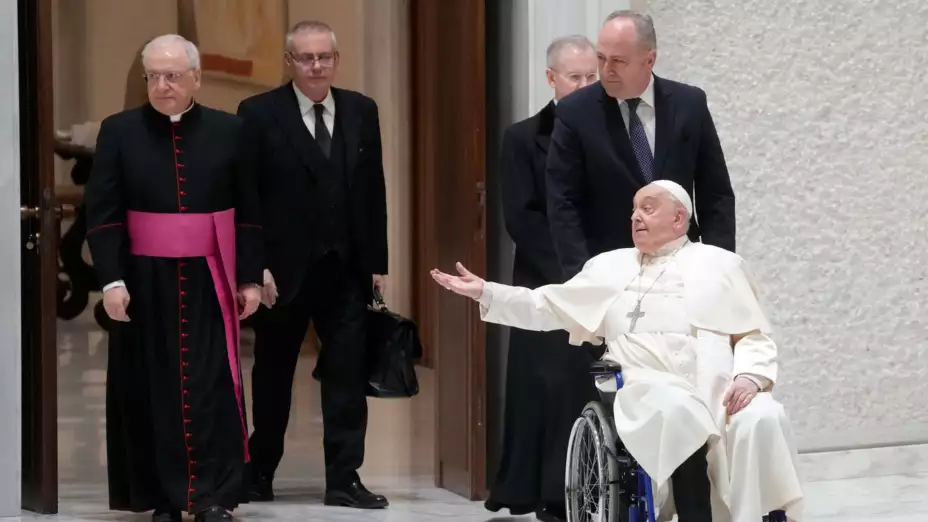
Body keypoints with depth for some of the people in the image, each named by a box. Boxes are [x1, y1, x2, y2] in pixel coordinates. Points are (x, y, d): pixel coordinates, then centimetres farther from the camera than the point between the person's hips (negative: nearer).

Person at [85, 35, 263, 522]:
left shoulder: (229, 131, 4)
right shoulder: (119, 131, 1)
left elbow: (249, 212, 6)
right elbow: (101, 213, -1)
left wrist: (251, 278, 2)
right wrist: (111, 279, -10)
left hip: (208, 281, 0)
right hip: (143, 282, 0)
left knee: (213, 387, -4)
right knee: (151, 389, 3)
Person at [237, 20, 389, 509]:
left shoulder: (361, 111, 7)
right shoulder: (259, 113, -5)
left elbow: (374, 191, 8)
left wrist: (377, 262, 4)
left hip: (346, 268, 3)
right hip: (283, 268, -2)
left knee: (347, 376, 0)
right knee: (273, 377, 12)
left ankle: (344, 479, 6)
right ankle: (259, 472, 27)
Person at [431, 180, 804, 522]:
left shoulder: (721, 264, 20)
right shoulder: (610, 266, 26)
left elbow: (755, 337, 13)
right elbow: (548, 307, 26)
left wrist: (749, 376, -8)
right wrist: (486, 293, 16)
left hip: (720, 390, 0)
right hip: (647, 389, 0)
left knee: (761, 420, -33)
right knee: (679, 413, -37)